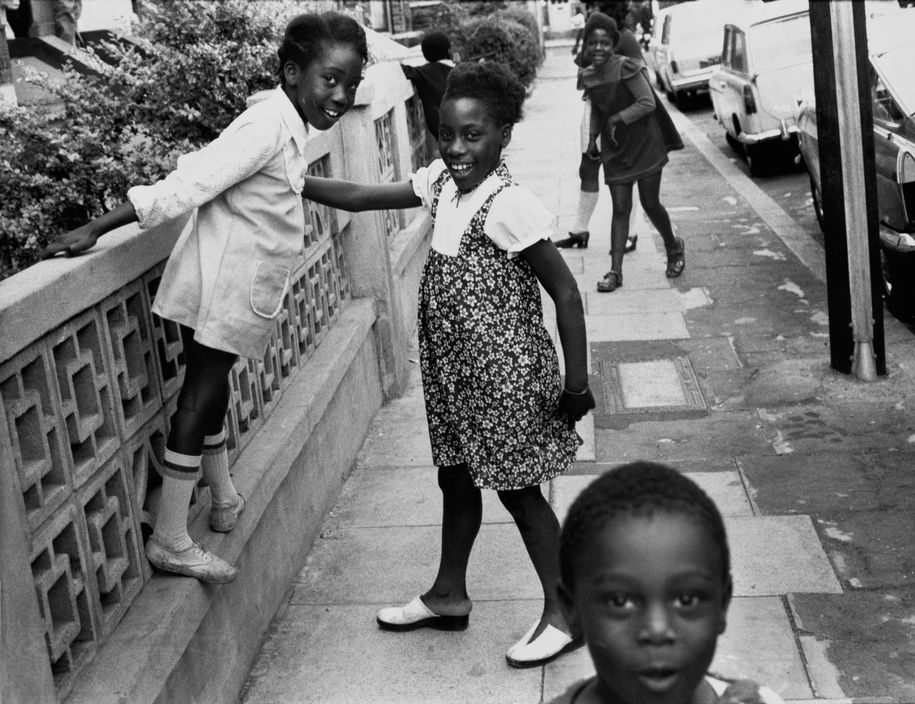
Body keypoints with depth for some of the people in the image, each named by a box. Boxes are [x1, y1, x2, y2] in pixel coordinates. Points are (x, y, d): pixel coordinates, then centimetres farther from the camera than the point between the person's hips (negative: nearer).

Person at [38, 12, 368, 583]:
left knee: (211, 388, 20)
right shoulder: (270, 125, -21)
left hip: (234, 291, 9)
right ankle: (170, 541, 3)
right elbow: (184, 186, -25)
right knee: (203, 396, -5)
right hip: (222, 285, -9)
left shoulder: (287, 124, 7)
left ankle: (225, 499, 38)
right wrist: (94, 230, -24)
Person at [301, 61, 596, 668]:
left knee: (518, 490, 5)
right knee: (456, 480, 20)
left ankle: (564, 613, 22)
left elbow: (565, 292, -19)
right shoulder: (440, 180, -1)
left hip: (506, 374, -8)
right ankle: (449, 596, 39)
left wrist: (576, 381, -17)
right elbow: (359, 197, 6)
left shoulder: (510, 206, -22)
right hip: (454, 372, 8)